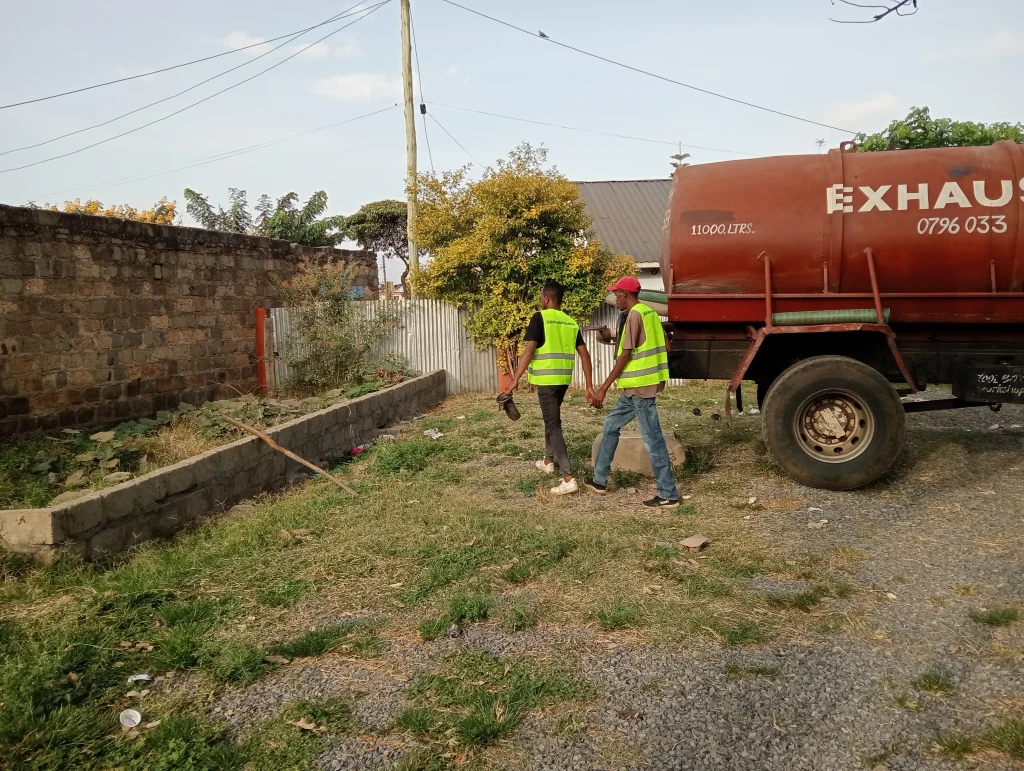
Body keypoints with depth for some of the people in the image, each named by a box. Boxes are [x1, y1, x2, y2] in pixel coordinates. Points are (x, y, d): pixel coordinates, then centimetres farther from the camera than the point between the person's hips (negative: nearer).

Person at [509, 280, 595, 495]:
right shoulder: (571, 322, 10)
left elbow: (529, 351, -17)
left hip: (546, 379, -7)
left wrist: (516, 380, -16)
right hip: (563, 379, 7)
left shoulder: (540, 318, -8)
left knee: (553, 425, -7)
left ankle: (568, 478, -15)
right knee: (551, 418, 26)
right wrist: (589, 386, 9)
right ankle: (548, 461, 42)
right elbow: (584, 355, 6)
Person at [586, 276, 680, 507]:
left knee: (652, 438, -5)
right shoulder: (649, 312, 13)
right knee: (611, 424, 18)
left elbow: (625, 355, -18)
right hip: (638, 385, 10)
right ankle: (600, 480, 25)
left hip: (639, 386, -10)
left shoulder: (634, 315, -15)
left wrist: (603, 388, -15)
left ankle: (668, 494, 2)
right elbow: (666, 347, 16)